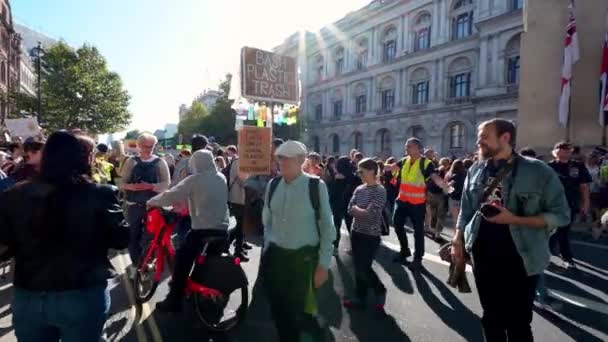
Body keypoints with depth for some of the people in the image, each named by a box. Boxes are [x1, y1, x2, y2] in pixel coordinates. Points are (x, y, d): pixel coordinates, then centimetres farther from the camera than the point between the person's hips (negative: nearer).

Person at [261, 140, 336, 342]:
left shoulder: (316, 186, -13)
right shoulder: (272, 185, 0)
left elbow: (327, 227, -9)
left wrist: (323, 264, -9)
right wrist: (266, 251, 11)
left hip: (304, 257, -4)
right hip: (275, 255, 4)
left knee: (299, 309, 12)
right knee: (278, 310, 16)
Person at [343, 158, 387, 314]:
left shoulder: (380, 191, -14)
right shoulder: (359, 189, 6)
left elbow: (369, 214, -21)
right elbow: (350, 210, 1)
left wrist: (356, 209, -7)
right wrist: (361, 211, -15)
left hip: (370, 235, -6)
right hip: (356, 233, 7)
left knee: (364, 268, -3)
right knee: (358, 268, 13)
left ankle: (380, 291, 24)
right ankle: (360, 298, 28)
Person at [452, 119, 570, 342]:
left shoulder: (538, 171, -9)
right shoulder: (476, 170, 3)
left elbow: (560, 215, -11)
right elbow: (466, 210, 11)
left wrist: (513, 219, -21)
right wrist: (458, 241, 7)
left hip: (519, 258, -3)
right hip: (482, 256, 4)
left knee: (518, 322, 8)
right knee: (491, 317, 17)